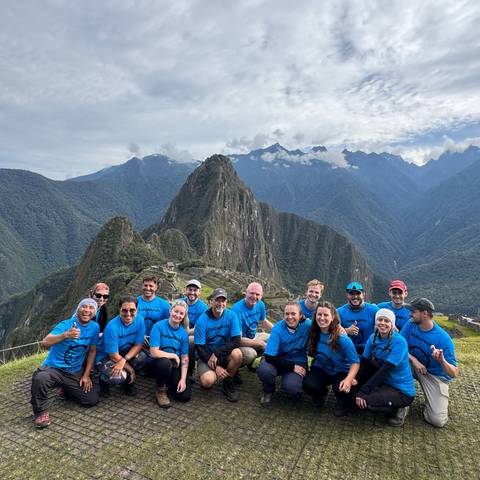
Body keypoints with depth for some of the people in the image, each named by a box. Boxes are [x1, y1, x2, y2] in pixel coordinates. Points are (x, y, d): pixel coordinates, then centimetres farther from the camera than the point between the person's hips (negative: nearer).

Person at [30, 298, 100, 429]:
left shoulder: (95, 327, -3)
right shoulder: (66, 324, -15)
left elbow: (92, 351, 5)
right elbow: (45, 343, -29)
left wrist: (86, 375, 1)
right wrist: (65, 335, -47)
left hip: (75, 373, 4)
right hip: (53, 368, -3)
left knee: (92, 400, -7)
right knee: (39, 379, -36)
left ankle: (67, 391, 23)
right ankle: (41, 411, -8)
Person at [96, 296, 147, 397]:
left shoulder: (139, 319, -15)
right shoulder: (112, 327, -28)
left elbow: (139, 345, -12)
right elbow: (114, 355, -21)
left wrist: (124, 359, -28)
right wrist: (131, 369, -16)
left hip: (127, 353, 5)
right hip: (105, 357, -4)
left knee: (142, 357, -26)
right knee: (118, 378, -32)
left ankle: (128, 381, 5)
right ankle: (104, 379, 7)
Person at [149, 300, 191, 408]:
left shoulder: (184, 333, -2)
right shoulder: (159, 326, -14)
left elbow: (185, 359, -2)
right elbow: (154, 352, -20)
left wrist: (183, 379, -13)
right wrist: (174, 356, -13)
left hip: (175, 366, 3)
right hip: (158, 364, -3)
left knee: (185, 396, -13)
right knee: (165, 362, -38)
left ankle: (168, 384, 20)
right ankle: (161, 390, -7)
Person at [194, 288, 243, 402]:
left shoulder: (231, 315, -9)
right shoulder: (202, 320, -14)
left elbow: (236, 341, -16)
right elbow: (199, 347, -12)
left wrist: (217, 354, -24)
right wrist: (216, 367, -18)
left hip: (225, 354, 2)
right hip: (206, 356, -2)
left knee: (237, 353, -30)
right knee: (207, 381, -29)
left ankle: (228, 383, -3)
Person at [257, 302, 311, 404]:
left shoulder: (307, 325, -16)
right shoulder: (278, 329, -20)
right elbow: (269, 357, -23)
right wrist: (292, 367, -20)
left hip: (298, 362, 0)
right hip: (278, 360, 0)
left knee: (291, 387, -29)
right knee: (263, 370, -32)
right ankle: (268, 390, 4)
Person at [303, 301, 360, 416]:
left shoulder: (342, 339, -25)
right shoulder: (314, 333, -13)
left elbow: (355, 362, -21)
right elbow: (312, 352, 4)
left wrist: (349, 379, -35)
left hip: (341, 372, -3)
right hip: (322, 369, 3)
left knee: (341, 389, -34)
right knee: (308, 384, -26)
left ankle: (345, 402, 7)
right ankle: (321, 394, 13)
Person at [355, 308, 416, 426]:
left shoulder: (399, 342, -20)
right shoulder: (373, 338, -1)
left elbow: (385, 370, -25)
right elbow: (364, 363, -5)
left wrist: (362, 391, -27)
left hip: (402, 391, -6)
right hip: (384, 383, 6)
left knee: (363, 401, -24)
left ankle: (398, 410, 1)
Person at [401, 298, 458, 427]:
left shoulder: (443, 338, -23)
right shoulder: (411, 325, -11)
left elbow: (454, 373, -24)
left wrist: (442, 360, -44)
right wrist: (414, 360, -26)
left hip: (436, 375, -4)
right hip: (414, 366, 4)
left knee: (438, 421, -15)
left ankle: (437, 398, 18)